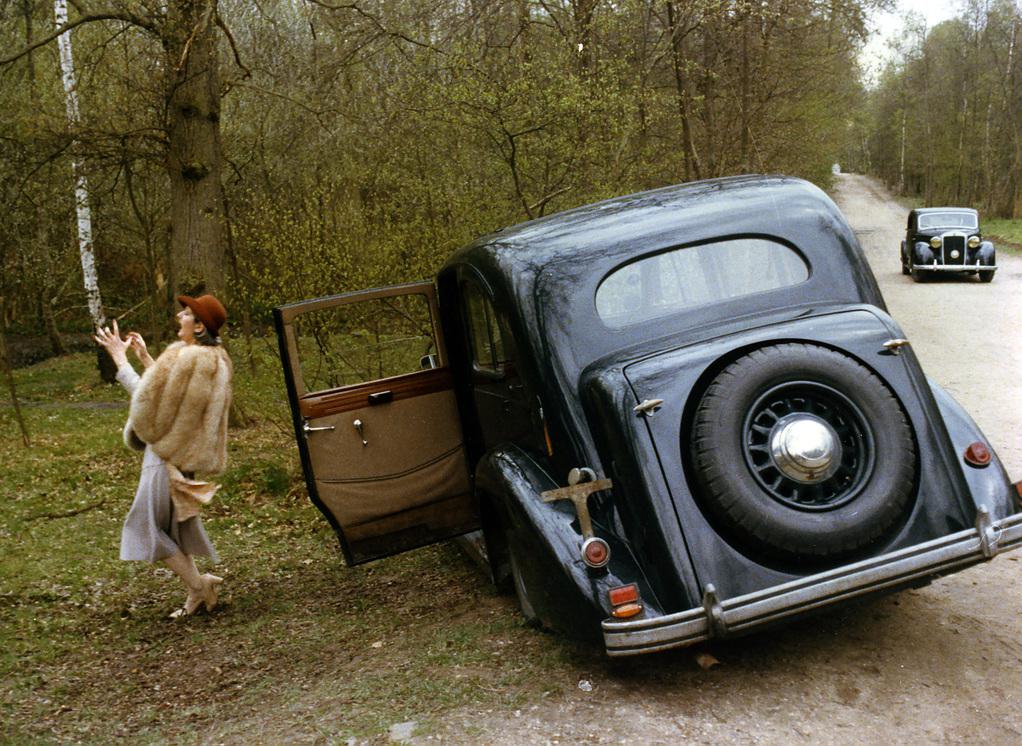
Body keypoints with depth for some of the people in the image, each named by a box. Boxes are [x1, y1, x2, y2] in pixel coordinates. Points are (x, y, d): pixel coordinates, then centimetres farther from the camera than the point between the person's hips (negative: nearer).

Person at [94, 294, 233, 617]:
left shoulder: (187, 358, -22)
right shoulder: (215, 358, 8)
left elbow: (148, 396, -18)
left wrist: (120, 358, -11)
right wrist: (144, 357, 15)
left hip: (168, 454, -10)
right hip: (186, 451, 10)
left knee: (148, 524, 2)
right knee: (174, 521, 18)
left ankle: (198, 584, 5)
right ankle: (198, 590, 21)